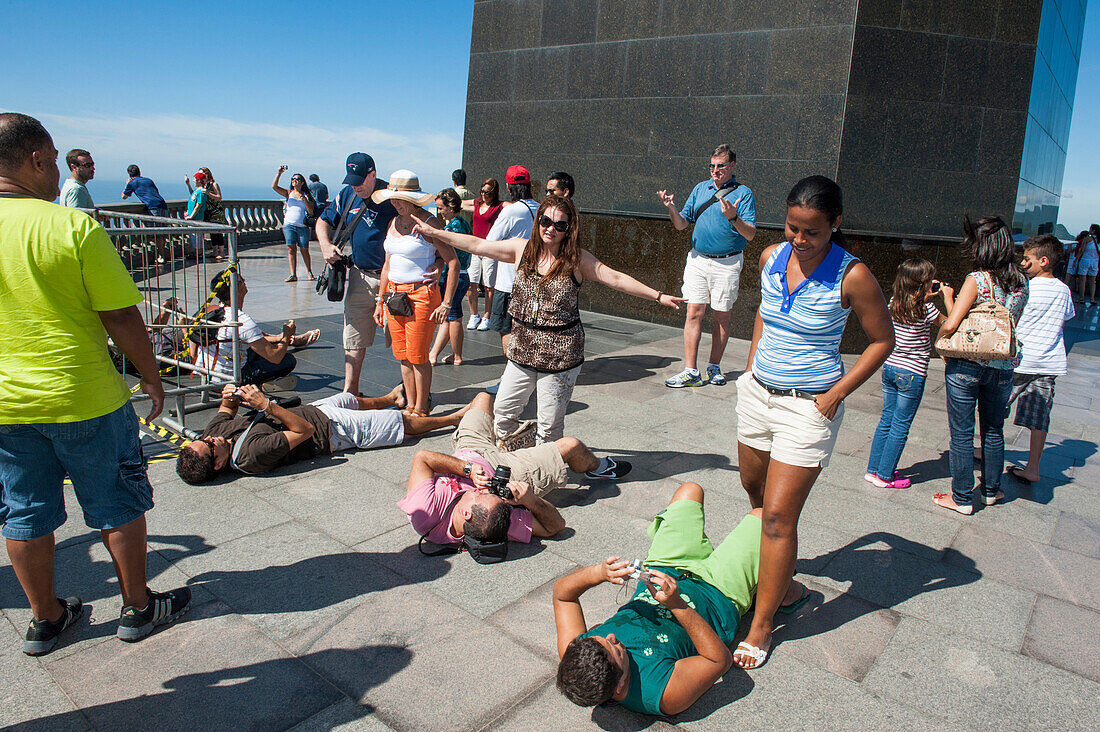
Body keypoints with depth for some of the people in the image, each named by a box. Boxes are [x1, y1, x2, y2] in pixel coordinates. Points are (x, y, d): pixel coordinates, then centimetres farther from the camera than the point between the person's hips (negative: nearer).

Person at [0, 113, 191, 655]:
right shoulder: (74, 226, -16)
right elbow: (122, 319, -15)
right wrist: (151, 378, -2)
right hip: (85, 400, -4)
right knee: (117, 506, 12)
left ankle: (44, 619, 33)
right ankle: (138, 606, 26)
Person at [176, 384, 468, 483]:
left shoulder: (213, 432, -16)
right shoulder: (254, 454, -39)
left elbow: (227, 409, 6)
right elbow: (304, 431, -34)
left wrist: (230, 396, -17)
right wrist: (266, 405, -38)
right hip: (330, 429, -7)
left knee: (350, 398, 34)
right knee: (404, 421, 6)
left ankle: (391, 398, 65)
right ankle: (455, 418, 29)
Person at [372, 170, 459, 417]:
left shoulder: (429, 223, -11)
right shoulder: (394, 223, 11)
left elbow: (453, 263, -13)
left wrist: (446, 304, -17)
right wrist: (380, 301, 17)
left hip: (421, 294, -7)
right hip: (395, 294, 7)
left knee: (417, 357, -1)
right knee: (402, 356, 10)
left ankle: (421, 409, 13)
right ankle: (410, 405, 23)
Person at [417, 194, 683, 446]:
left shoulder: (577, 259, -5)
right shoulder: (521, 249, 2)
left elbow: (616, 278, -6)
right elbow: (476, 245, 7)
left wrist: (658, 296, -11)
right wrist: (434, 232, 7)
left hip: (561, 355, -3)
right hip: (523, 350, 4)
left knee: (550, 424, 4)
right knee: (504, 411, 12)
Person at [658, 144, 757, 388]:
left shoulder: (743, 193, -1)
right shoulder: (700, 188, 11)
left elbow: (750, 234, -8)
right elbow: (682, 224, 11)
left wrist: (733, 217, -26)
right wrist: (672, 209, -9)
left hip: (727, 263, -2)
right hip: (698, 259, 3)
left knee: (722, 315, 6)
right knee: (694, 313, -3)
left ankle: (714, 367, 19)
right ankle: (691, 371, -1)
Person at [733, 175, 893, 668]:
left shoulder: (851, 276, -16)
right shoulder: (771, 258, -1)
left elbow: (882, 341, -6)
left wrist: (836, 394, -11)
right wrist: (753, 365, 11)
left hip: (808, 406, -6)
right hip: (757, 391, 6)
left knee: (779, 514, -5)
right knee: (754, 488, 21)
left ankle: (761, 626, 9)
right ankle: (773, 570, 49)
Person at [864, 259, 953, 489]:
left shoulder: (894, 303, 2)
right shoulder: (925, 308, -15)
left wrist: (927, 296, 18)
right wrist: (948, 298, 8)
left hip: (889, 367, 6)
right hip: (912, 373, -6)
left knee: (886, 420, 15)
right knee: (900, 426, 3)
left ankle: (873, 470, 20)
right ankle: (885, 475, 9)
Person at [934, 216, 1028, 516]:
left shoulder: (977, 279, -16)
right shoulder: (1021, 282, 2)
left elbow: (951, 324, -22)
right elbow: (1013, 322, 15)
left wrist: (940, 343, -2)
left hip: (967, 365, -5)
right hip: (1004, 366, 6)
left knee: (962, 434, 6)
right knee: (994, 431, 21)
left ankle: (962, 498, 15)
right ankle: (991, 490, 34)